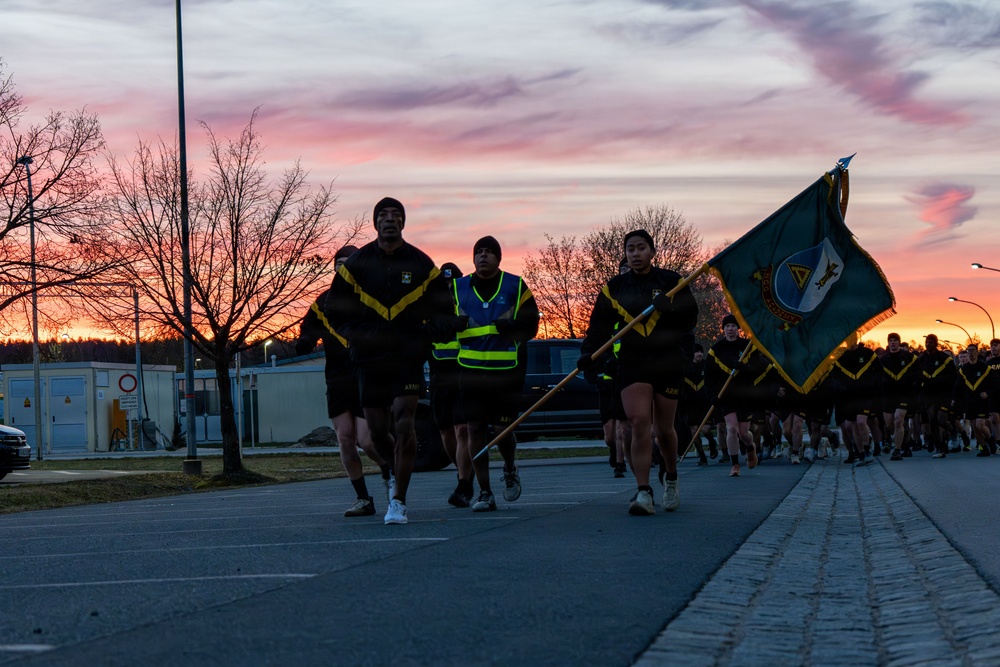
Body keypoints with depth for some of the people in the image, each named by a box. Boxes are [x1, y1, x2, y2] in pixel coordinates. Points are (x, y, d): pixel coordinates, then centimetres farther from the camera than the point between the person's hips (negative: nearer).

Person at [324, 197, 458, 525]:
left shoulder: (421, 265, 3)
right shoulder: (356, 264, 4)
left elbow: (444, 313, 9)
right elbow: (335, 309, 11)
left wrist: (427, 331, -9)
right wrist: (358, 334, -2)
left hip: (408, 356, -2)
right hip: (370, 359, 2)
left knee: (404, 423, -14)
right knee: (377, 431, 6)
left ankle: (399, 500, -8)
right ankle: (397, 469, 38)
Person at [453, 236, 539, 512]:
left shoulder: (515, 287, 5)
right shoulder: (459, 288, 10)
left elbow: (531, 325, 6)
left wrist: (510, 328, -12)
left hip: (507, 372, -2)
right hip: (471, 371, 2)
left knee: (502, 428, -4)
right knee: (475, 429, -2)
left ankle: (510, 469, 29)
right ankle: (485, 493, 5)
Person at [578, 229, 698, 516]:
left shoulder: (671, 282, 4)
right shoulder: (615, 288, 8)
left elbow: (690, 318, -1)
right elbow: (600, 325, 4)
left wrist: (669, 308, -21)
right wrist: (588, 353, -12)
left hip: (668, 363, 0)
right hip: (632, 363, 0)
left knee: (663, 429, 7)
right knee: (639, 422, -16)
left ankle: (671, 478, 35)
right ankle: (643, 492, -16)